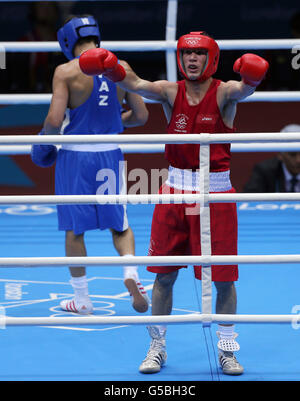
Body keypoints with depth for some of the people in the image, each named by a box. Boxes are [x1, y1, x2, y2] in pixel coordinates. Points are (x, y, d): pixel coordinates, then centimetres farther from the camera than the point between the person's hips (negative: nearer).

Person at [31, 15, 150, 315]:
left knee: (74, 229, 10)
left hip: (75, 155, -3)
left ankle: (82, 299, 17)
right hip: (110, 153, 3)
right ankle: (131, 272, -11)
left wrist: (43, 141, 3)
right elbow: (140, 115, 5)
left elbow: (55, 119, -17)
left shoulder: (66, 71, -10)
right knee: (119, 223, 16)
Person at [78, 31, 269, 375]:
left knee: (223, 278, 2)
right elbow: (137, 85, -19)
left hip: (216, 192, -2)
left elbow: (244, 89, -30)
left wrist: (251, 77, -55)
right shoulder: (171, 92, -1)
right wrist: (110, 69, -40)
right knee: (164, 275, 6)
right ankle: (157, 347, 21)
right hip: (176, 188, 2)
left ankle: (227, 350, 18)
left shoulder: (223, 93, -7)